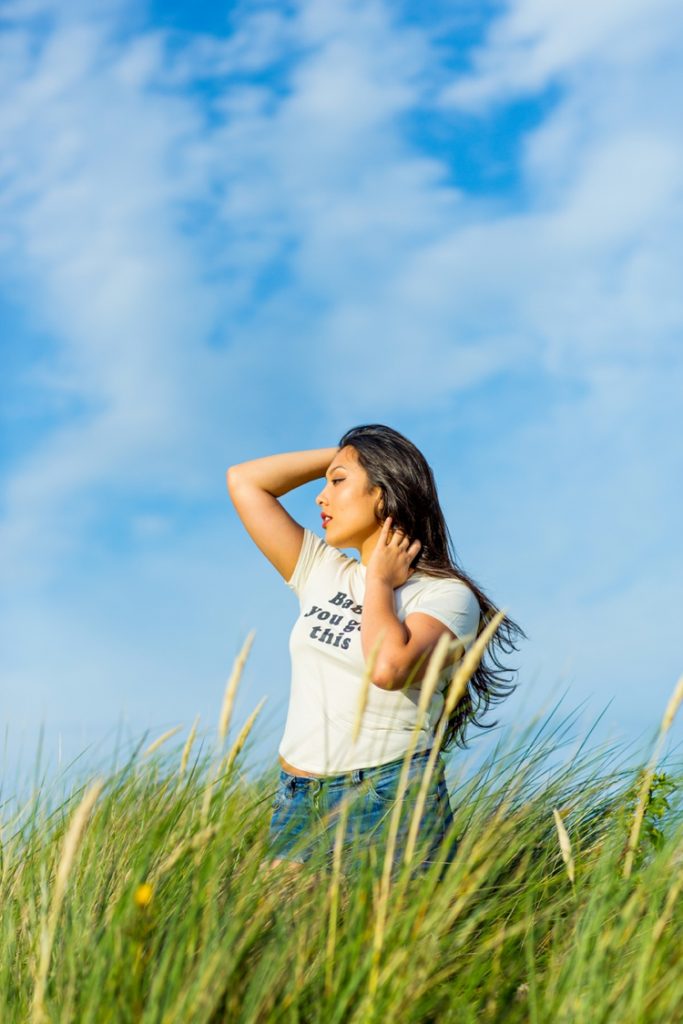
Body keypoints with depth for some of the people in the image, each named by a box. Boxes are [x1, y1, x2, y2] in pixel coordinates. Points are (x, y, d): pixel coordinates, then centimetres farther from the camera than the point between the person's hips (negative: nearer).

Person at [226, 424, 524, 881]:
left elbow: (388, 668, -23)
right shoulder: (322, 573, 13)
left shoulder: (445, 595, -4)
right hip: (297, 801, 5)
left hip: (389, 803, -5)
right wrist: (341, 453, 13)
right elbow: (244, 481, 14)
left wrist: (379, 581, -7)